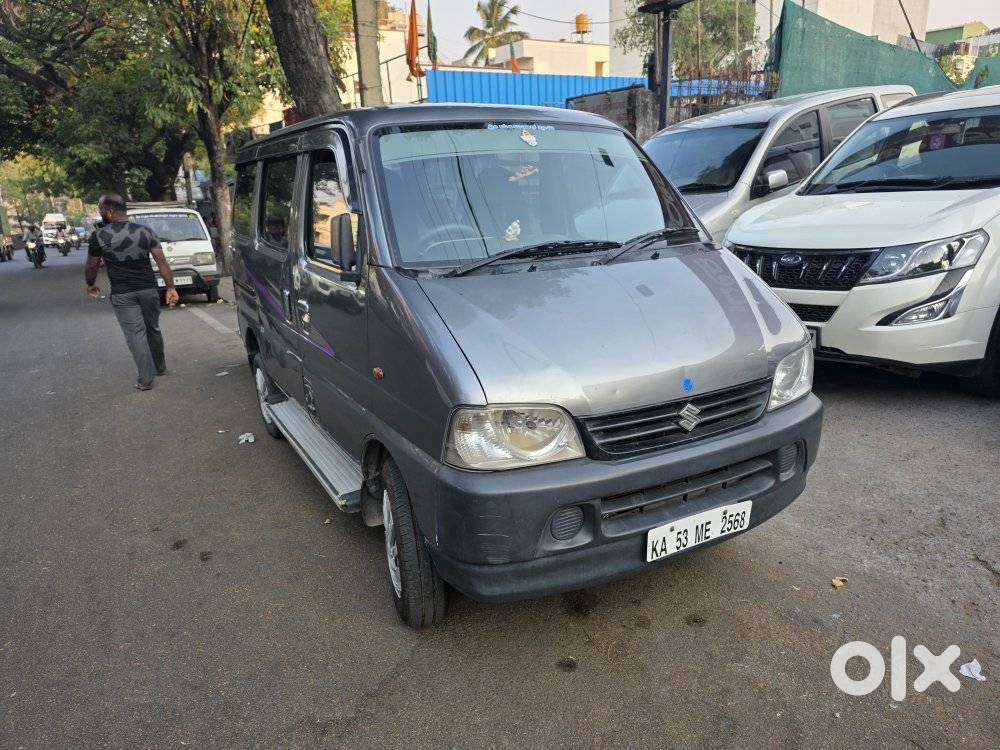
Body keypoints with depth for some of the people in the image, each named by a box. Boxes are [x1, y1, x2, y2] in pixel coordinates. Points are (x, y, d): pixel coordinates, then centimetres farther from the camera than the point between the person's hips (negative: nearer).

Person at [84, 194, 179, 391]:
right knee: (153, 329, 19)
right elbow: (161, 261, -1)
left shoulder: (99, 236, -7)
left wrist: (91, 285, 22)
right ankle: (160, 366, 34)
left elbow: (92, 266, 3)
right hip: (149, 290, 4)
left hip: (122, 295, -4)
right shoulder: (145, 231, 2)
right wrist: (170, 287, 2)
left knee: (136, 334, -1)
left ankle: (146, 380, 1)